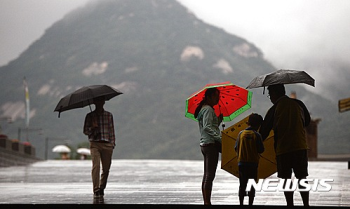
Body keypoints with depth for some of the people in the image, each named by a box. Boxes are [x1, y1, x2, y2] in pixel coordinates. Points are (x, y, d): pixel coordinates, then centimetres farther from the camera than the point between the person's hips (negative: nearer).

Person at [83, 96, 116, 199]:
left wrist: (112, 143, 2)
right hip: (95, 144, -2)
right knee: (96, 166, -17)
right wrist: (92, 127, -12)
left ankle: (102, 188, 22)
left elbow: (111, 130, 12)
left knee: (106, 168, 4)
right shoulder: (90, 116, 8)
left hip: (107, 144, 2)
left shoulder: (109, 115, 12)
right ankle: (96, 190, -19)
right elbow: (85, 131, 8)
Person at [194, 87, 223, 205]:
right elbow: (207, 127, -22)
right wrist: (219, 137, -25)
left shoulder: (203, 109, 20)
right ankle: (207, 202, -12)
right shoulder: (208, 109, -10)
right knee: (210, 175, -11)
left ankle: (205, 202, 13)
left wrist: (219, 120, 12)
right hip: (210, 143, -11)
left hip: (204, 144, 11)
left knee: (206, 175, 11)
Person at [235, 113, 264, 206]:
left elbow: (236, 148, 1)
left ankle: (241, 203, 9)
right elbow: (261, 150, -7)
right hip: (253, 163, -3)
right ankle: (250, 203, 2)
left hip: (241, 163, 3)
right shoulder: (256, 135, -9)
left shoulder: (241, 133, -1)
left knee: (242, 185, 10)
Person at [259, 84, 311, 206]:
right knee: (302, 178, 7)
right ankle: (306, 204, 4)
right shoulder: (298, 104, 5)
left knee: (286, 178, 4)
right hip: (300, 146, 3)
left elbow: (264, 131, 0)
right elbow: (307, 121, 19)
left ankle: (290, 204, 3)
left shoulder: (273, 110, -3)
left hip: (283, 148, -3)